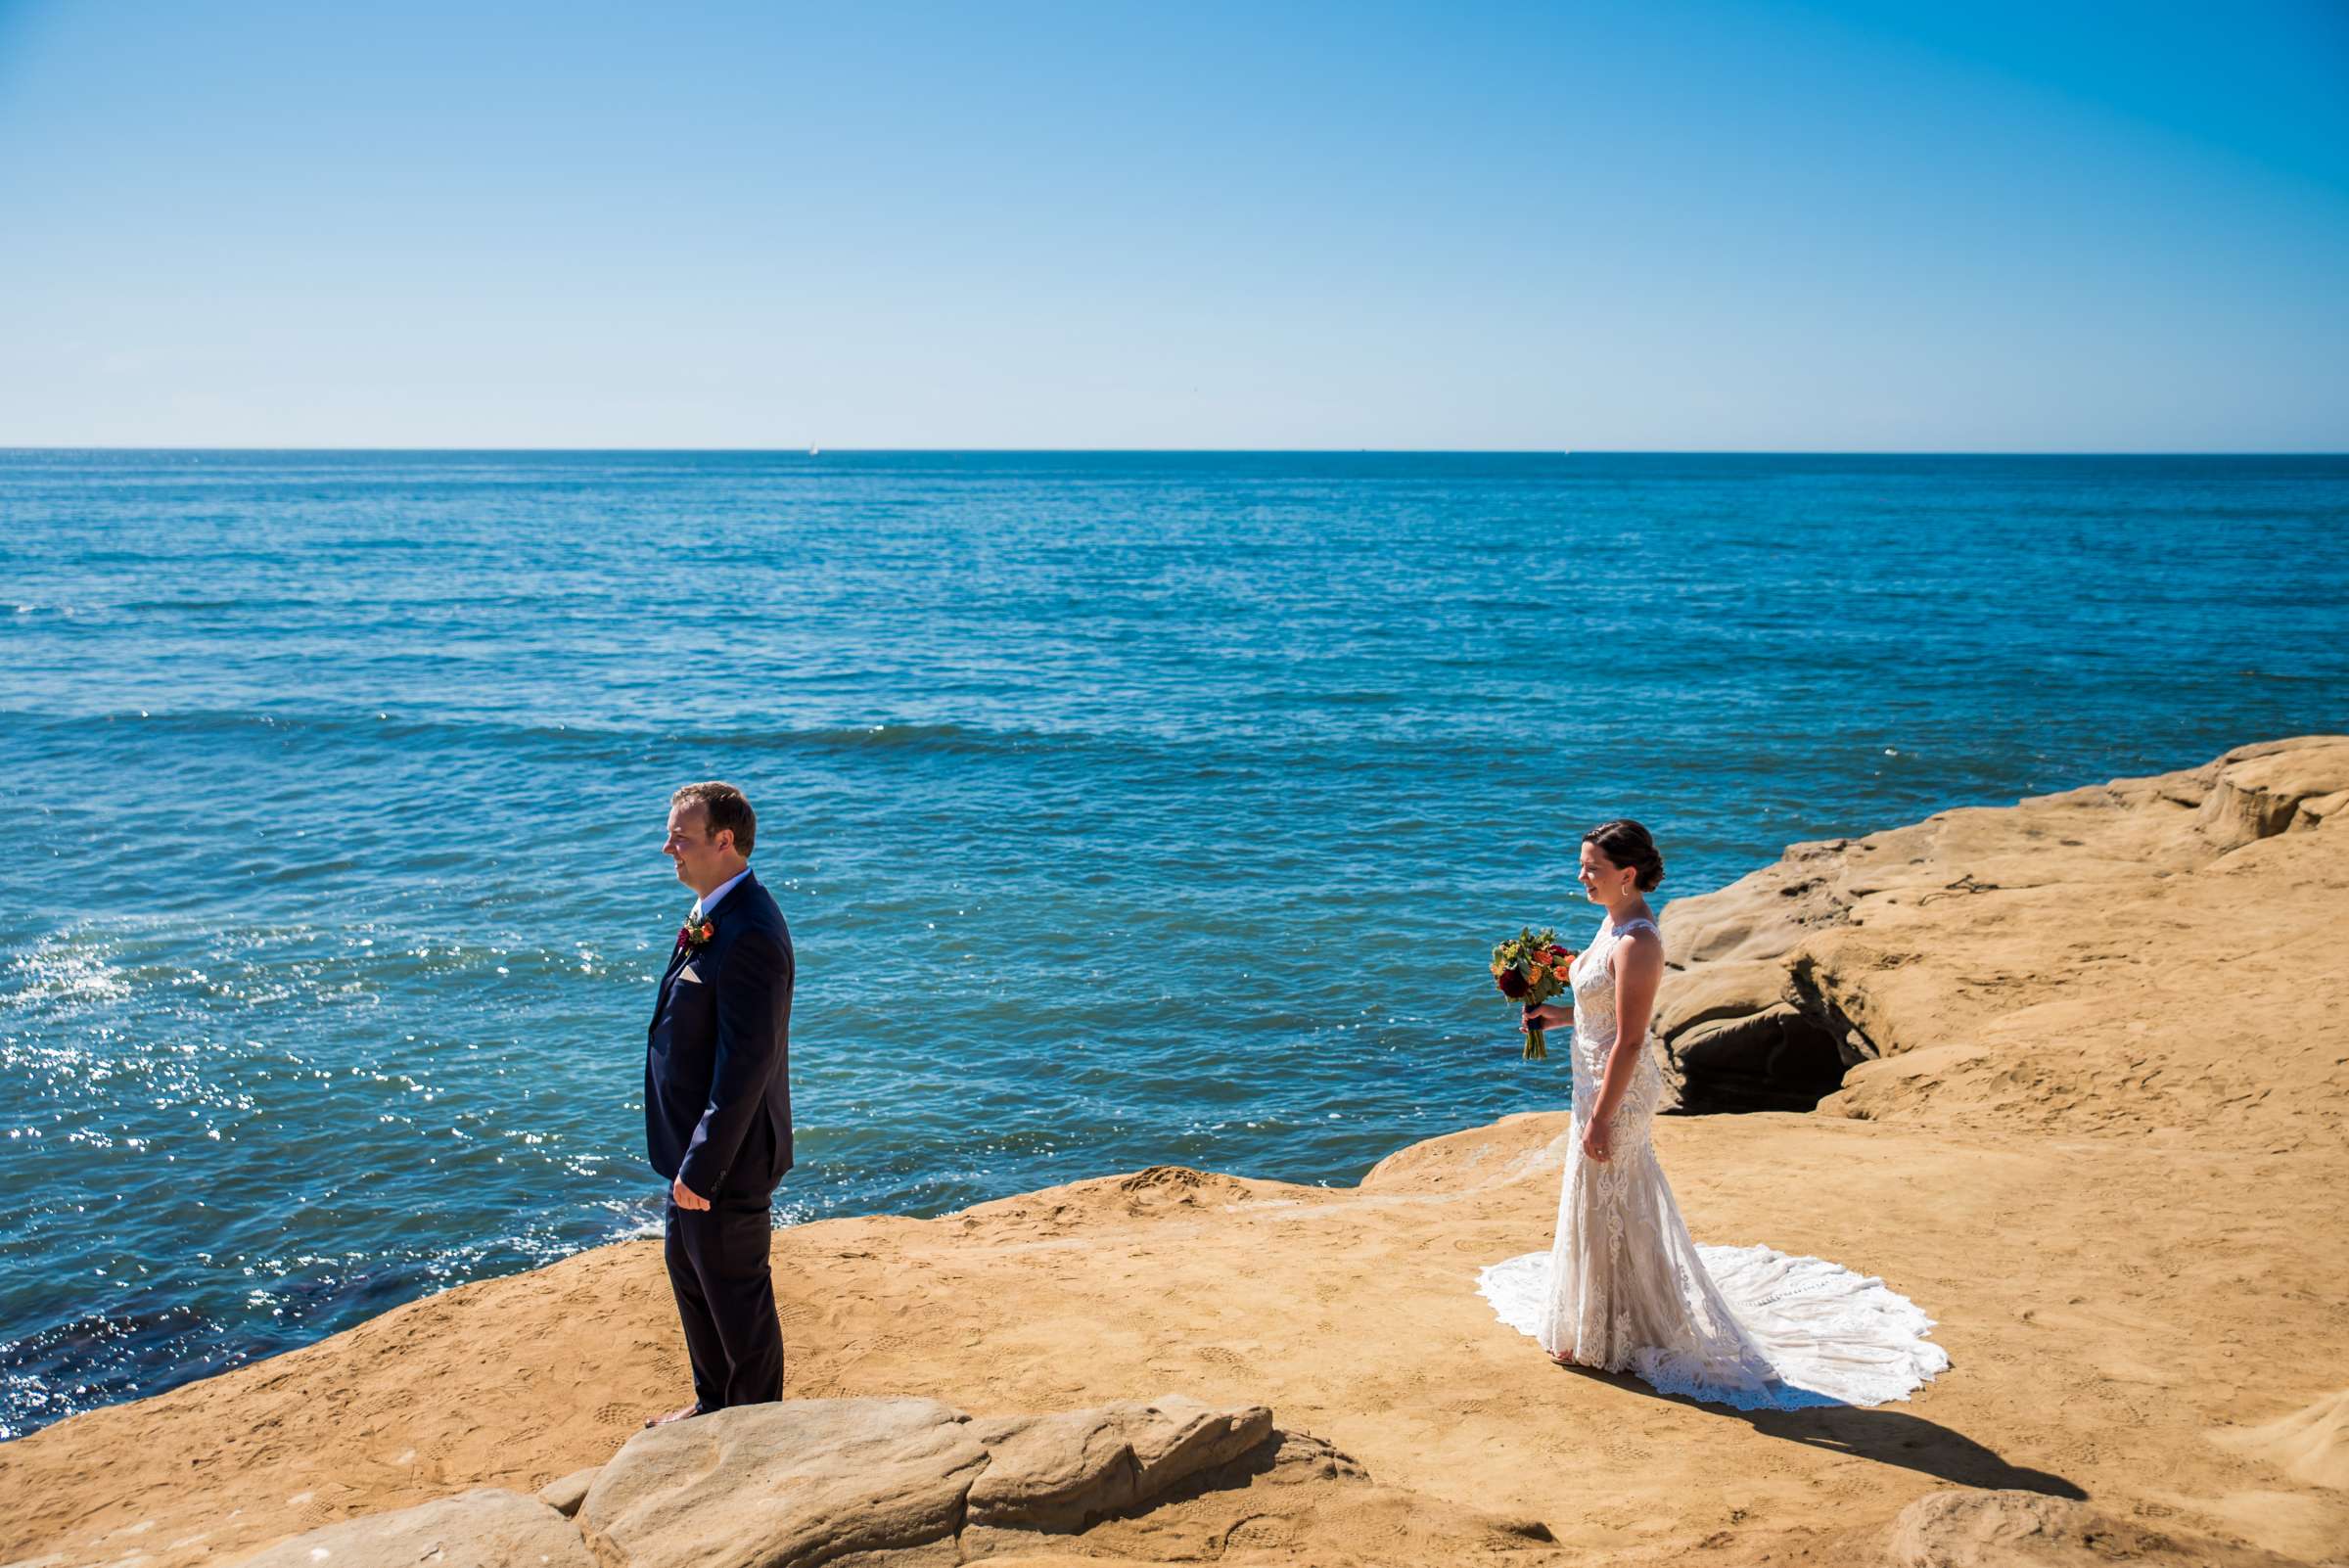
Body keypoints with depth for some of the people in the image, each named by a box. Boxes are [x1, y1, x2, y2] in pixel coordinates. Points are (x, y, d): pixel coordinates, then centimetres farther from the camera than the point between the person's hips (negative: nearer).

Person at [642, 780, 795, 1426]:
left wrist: (703, 1167, -24)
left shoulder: (749, 934, -27)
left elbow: (746, 1066, -27)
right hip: (696, 1140, 10)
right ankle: (714, 1403, 44)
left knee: (736, 1297, 7)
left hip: (727, 1155, -10)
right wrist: (689, 1158, 18)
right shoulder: (712, 915, 6)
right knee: (689, 1272, 25)